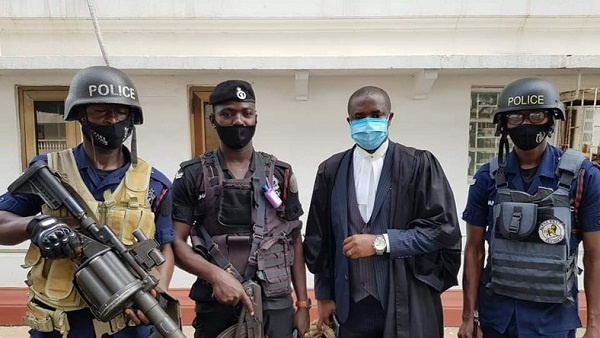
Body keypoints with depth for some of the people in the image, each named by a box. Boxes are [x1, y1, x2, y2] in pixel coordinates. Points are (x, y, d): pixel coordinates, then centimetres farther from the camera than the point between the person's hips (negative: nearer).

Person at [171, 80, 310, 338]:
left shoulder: (281, 174, 2)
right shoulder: (192, 176, -2)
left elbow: (294, 242, 4)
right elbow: (176, 242, -5)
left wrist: (303, 304, 2)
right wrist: (216, 275, -19)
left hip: (276, 306, 1)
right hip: (215, 307, -1)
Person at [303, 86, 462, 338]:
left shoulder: (419, 165, -3)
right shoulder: (331, 171, 5)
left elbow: (444, 228, -7)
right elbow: (319, 237, 8)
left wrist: (380, 242, -13)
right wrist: (324, 294, 7)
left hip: (408, 304, -2)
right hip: (351, 304, 2)